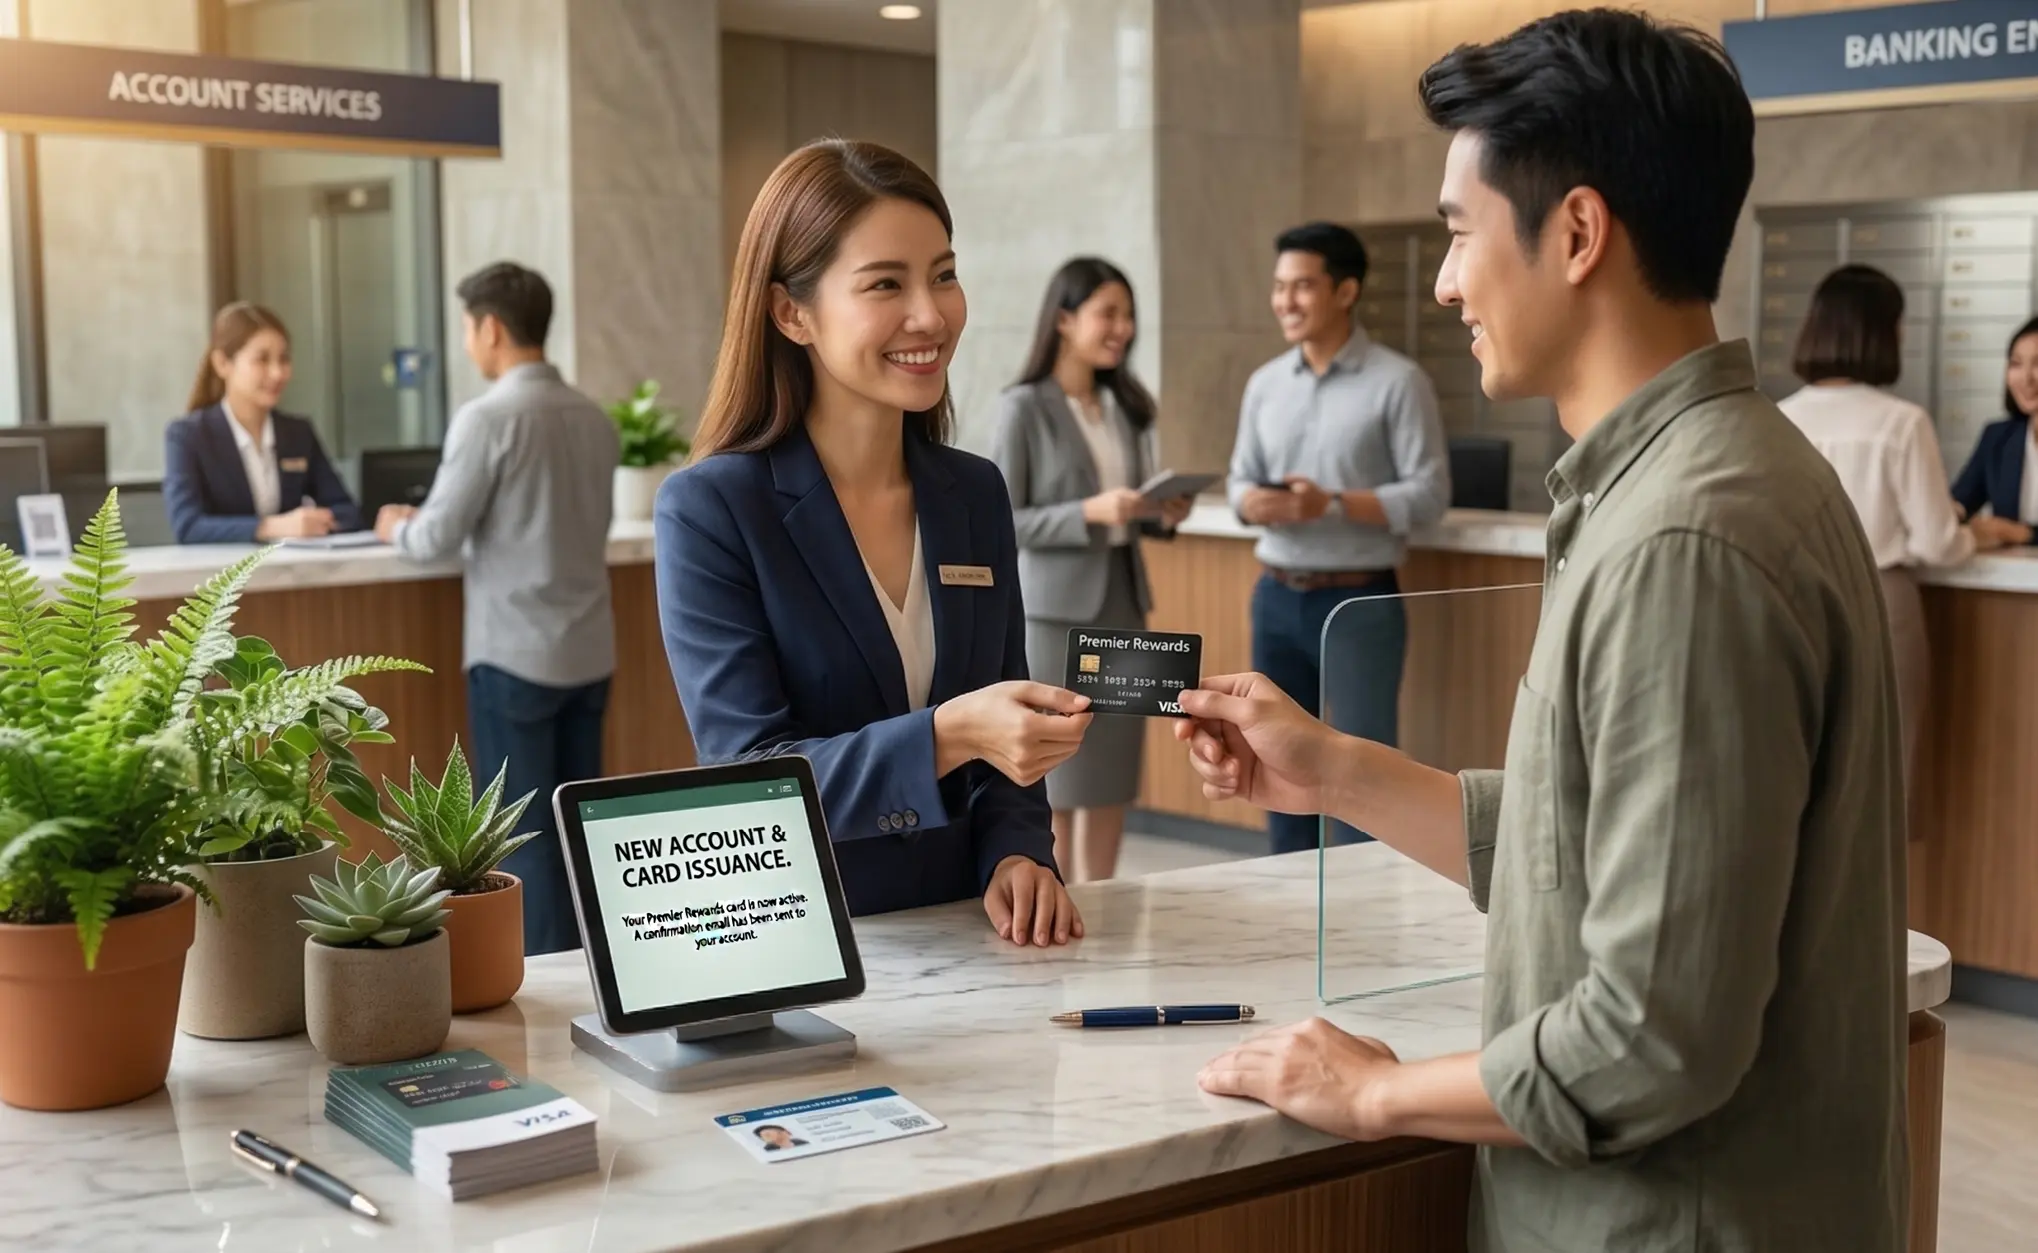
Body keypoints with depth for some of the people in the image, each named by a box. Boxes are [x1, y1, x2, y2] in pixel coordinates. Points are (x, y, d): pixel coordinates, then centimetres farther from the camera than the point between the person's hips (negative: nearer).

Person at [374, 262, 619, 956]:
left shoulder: (488, 417, -13)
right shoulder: (596, 420, 5)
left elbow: (438, 539, -10)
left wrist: (396, 527, 12)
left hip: (514, 653, -6)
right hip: (589, 651, 6)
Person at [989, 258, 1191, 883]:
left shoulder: (1126, 405, 10)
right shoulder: (1023, 408, -9)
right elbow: (1001, 524, -11)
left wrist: (1163, 515, -5)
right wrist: (1090, 513, -22)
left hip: (1123, 602, 6)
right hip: (1055, 609, -6)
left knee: (1114, 772, 9)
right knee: (1056, 777, 1)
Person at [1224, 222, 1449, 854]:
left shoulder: (1398, 381, -7)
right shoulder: (1265, 383, 9)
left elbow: (1429, 493, -11)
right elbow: (1240, 478, 11)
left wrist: (1333, 504, -22)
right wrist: (1252, 503, -13)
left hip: (1359, 600, -5)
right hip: (1277, 596, 5)